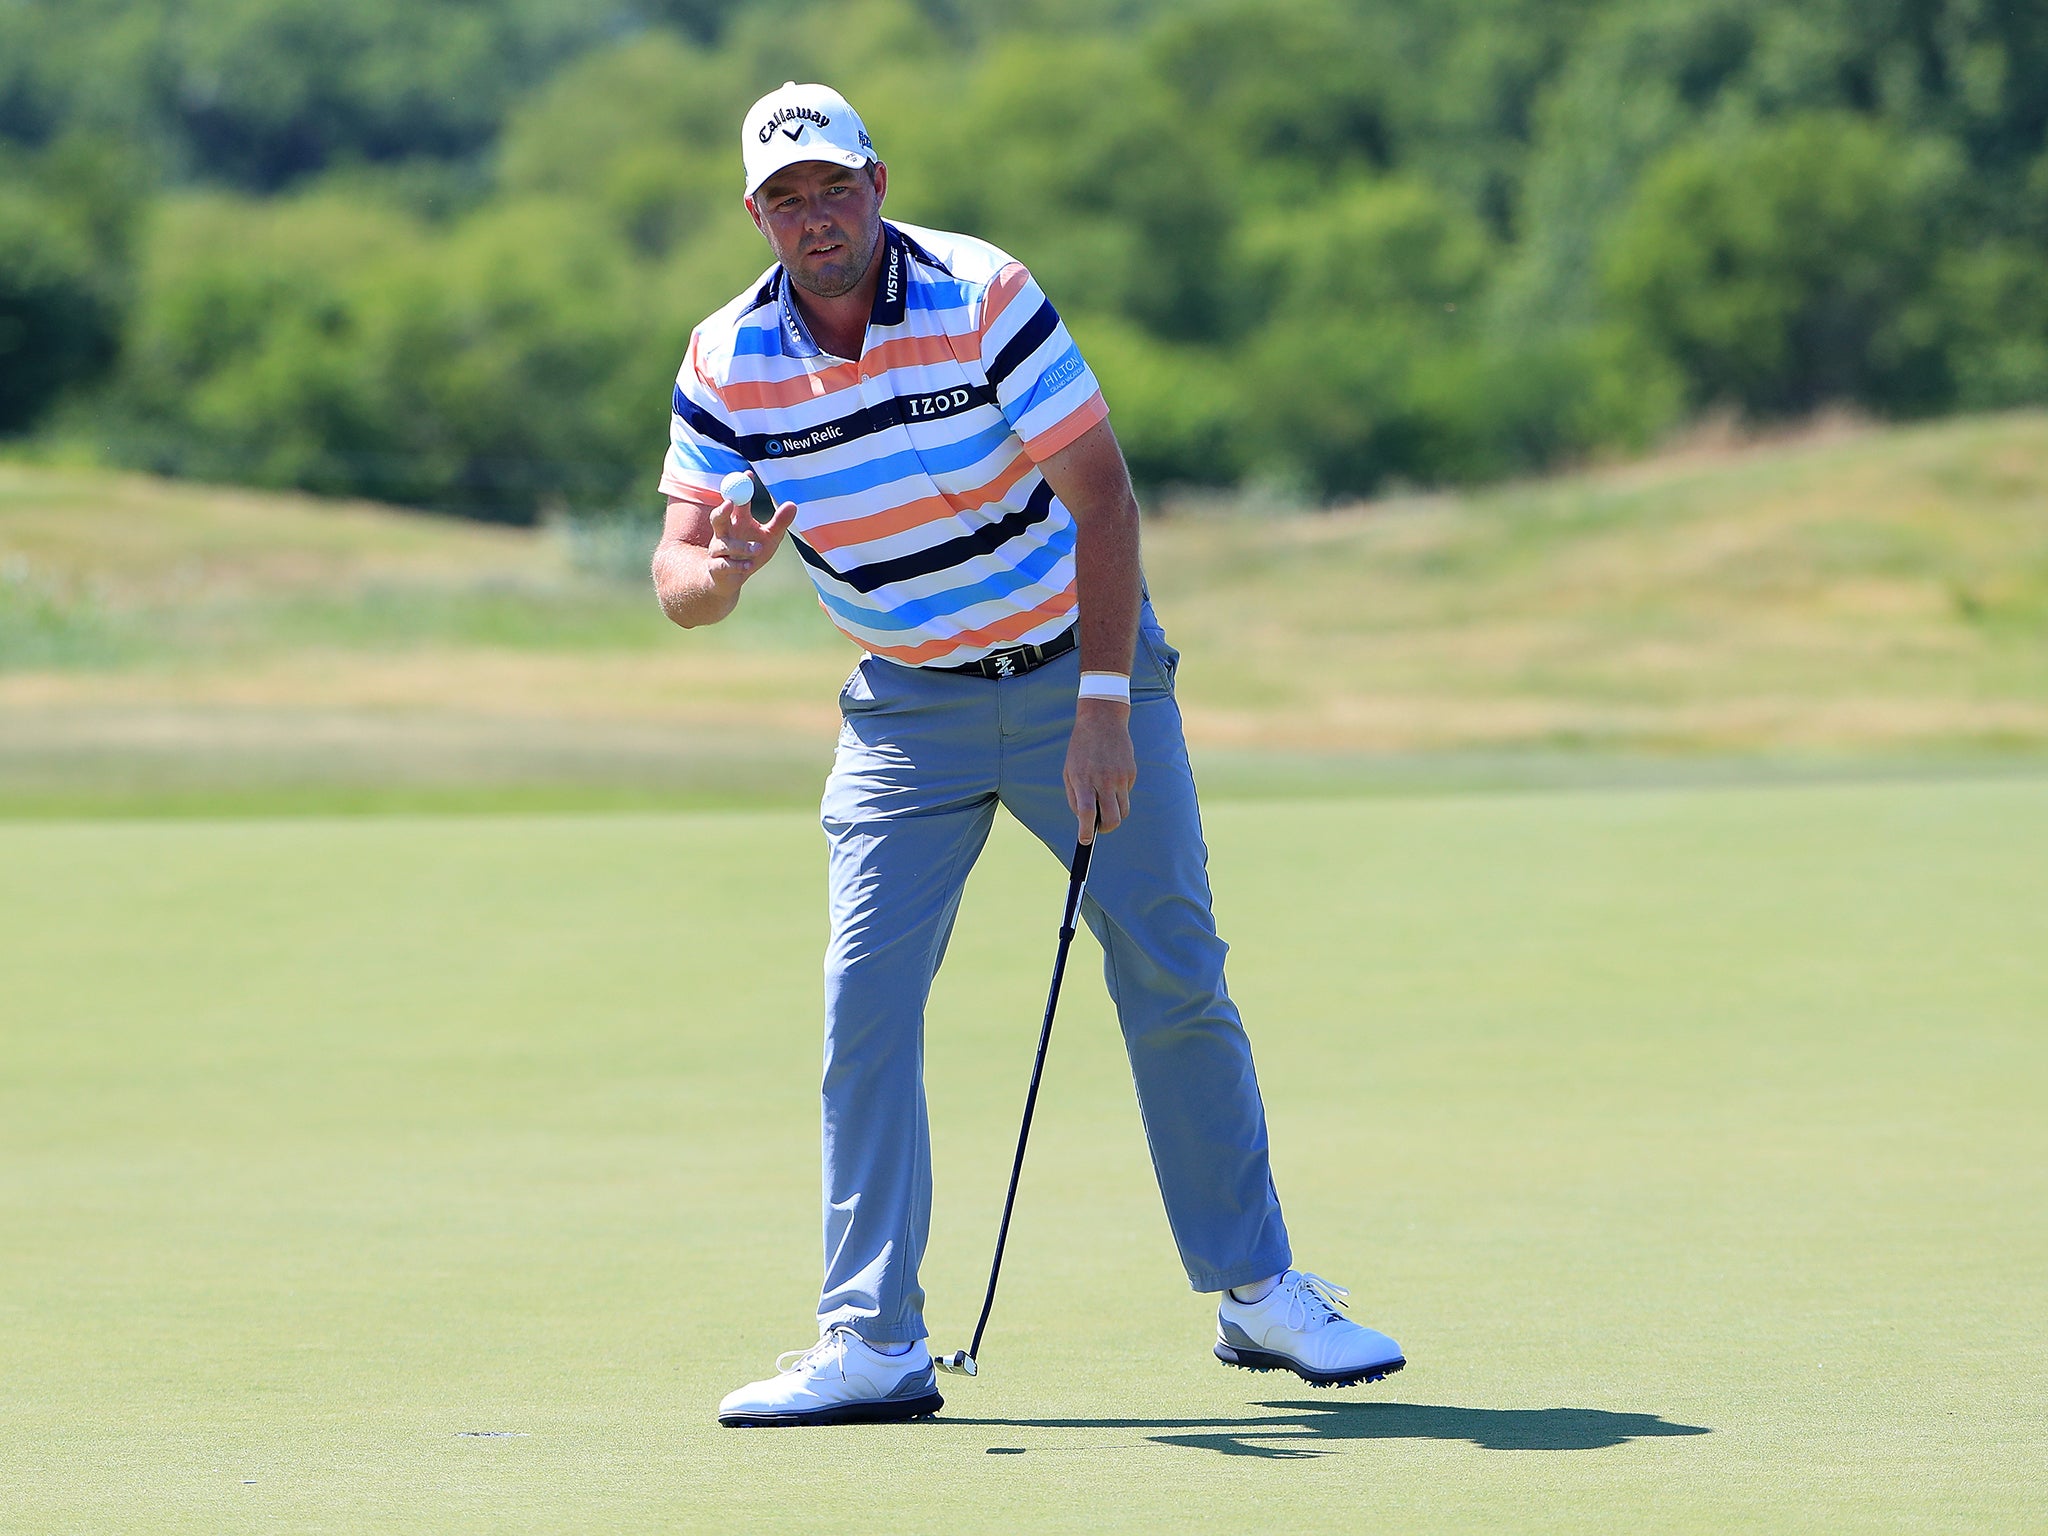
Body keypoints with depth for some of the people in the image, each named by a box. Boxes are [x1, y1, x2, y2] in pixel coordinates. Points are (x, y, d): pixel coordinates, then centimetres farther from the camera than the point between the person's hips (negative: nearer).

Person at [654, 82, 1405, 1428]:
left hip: (1077, 664, -2)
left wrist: (1100, 711, -25)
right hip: (908, 702, 2)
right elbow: (678, 575, -8)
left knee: (1174, 979, -1)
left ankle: (1260, 1292, 13)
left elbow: (1100, 492, -19)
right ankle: (874, 1343, -8)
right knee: (867, 1001, -10)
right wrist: (723, 571, -34)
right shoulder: (728, 364, -9)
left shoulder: (982, 298, -19)